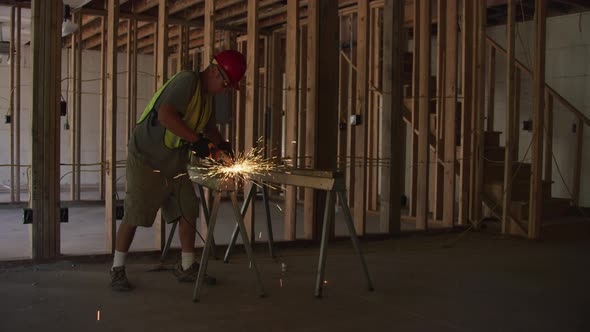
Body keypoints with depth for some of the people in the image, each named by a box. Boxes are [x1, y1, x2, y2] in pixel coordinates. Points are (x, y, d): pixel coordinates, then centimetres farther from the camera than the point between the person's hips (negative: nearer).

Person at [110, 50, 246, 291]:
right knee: (133, 216, -3)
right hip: (146, 159, -9)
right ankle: (117, 270, 11)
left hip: (175, 164, 9)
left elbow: (209, 126, 24)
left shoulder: (207, 93, 10)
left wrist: (221, 144, 4)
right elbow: (165, 115, -35)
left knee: (188, 212, 5)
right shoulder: (187, 81, -20)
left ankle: (187, 267, 18)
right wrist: (196, 140, -32)